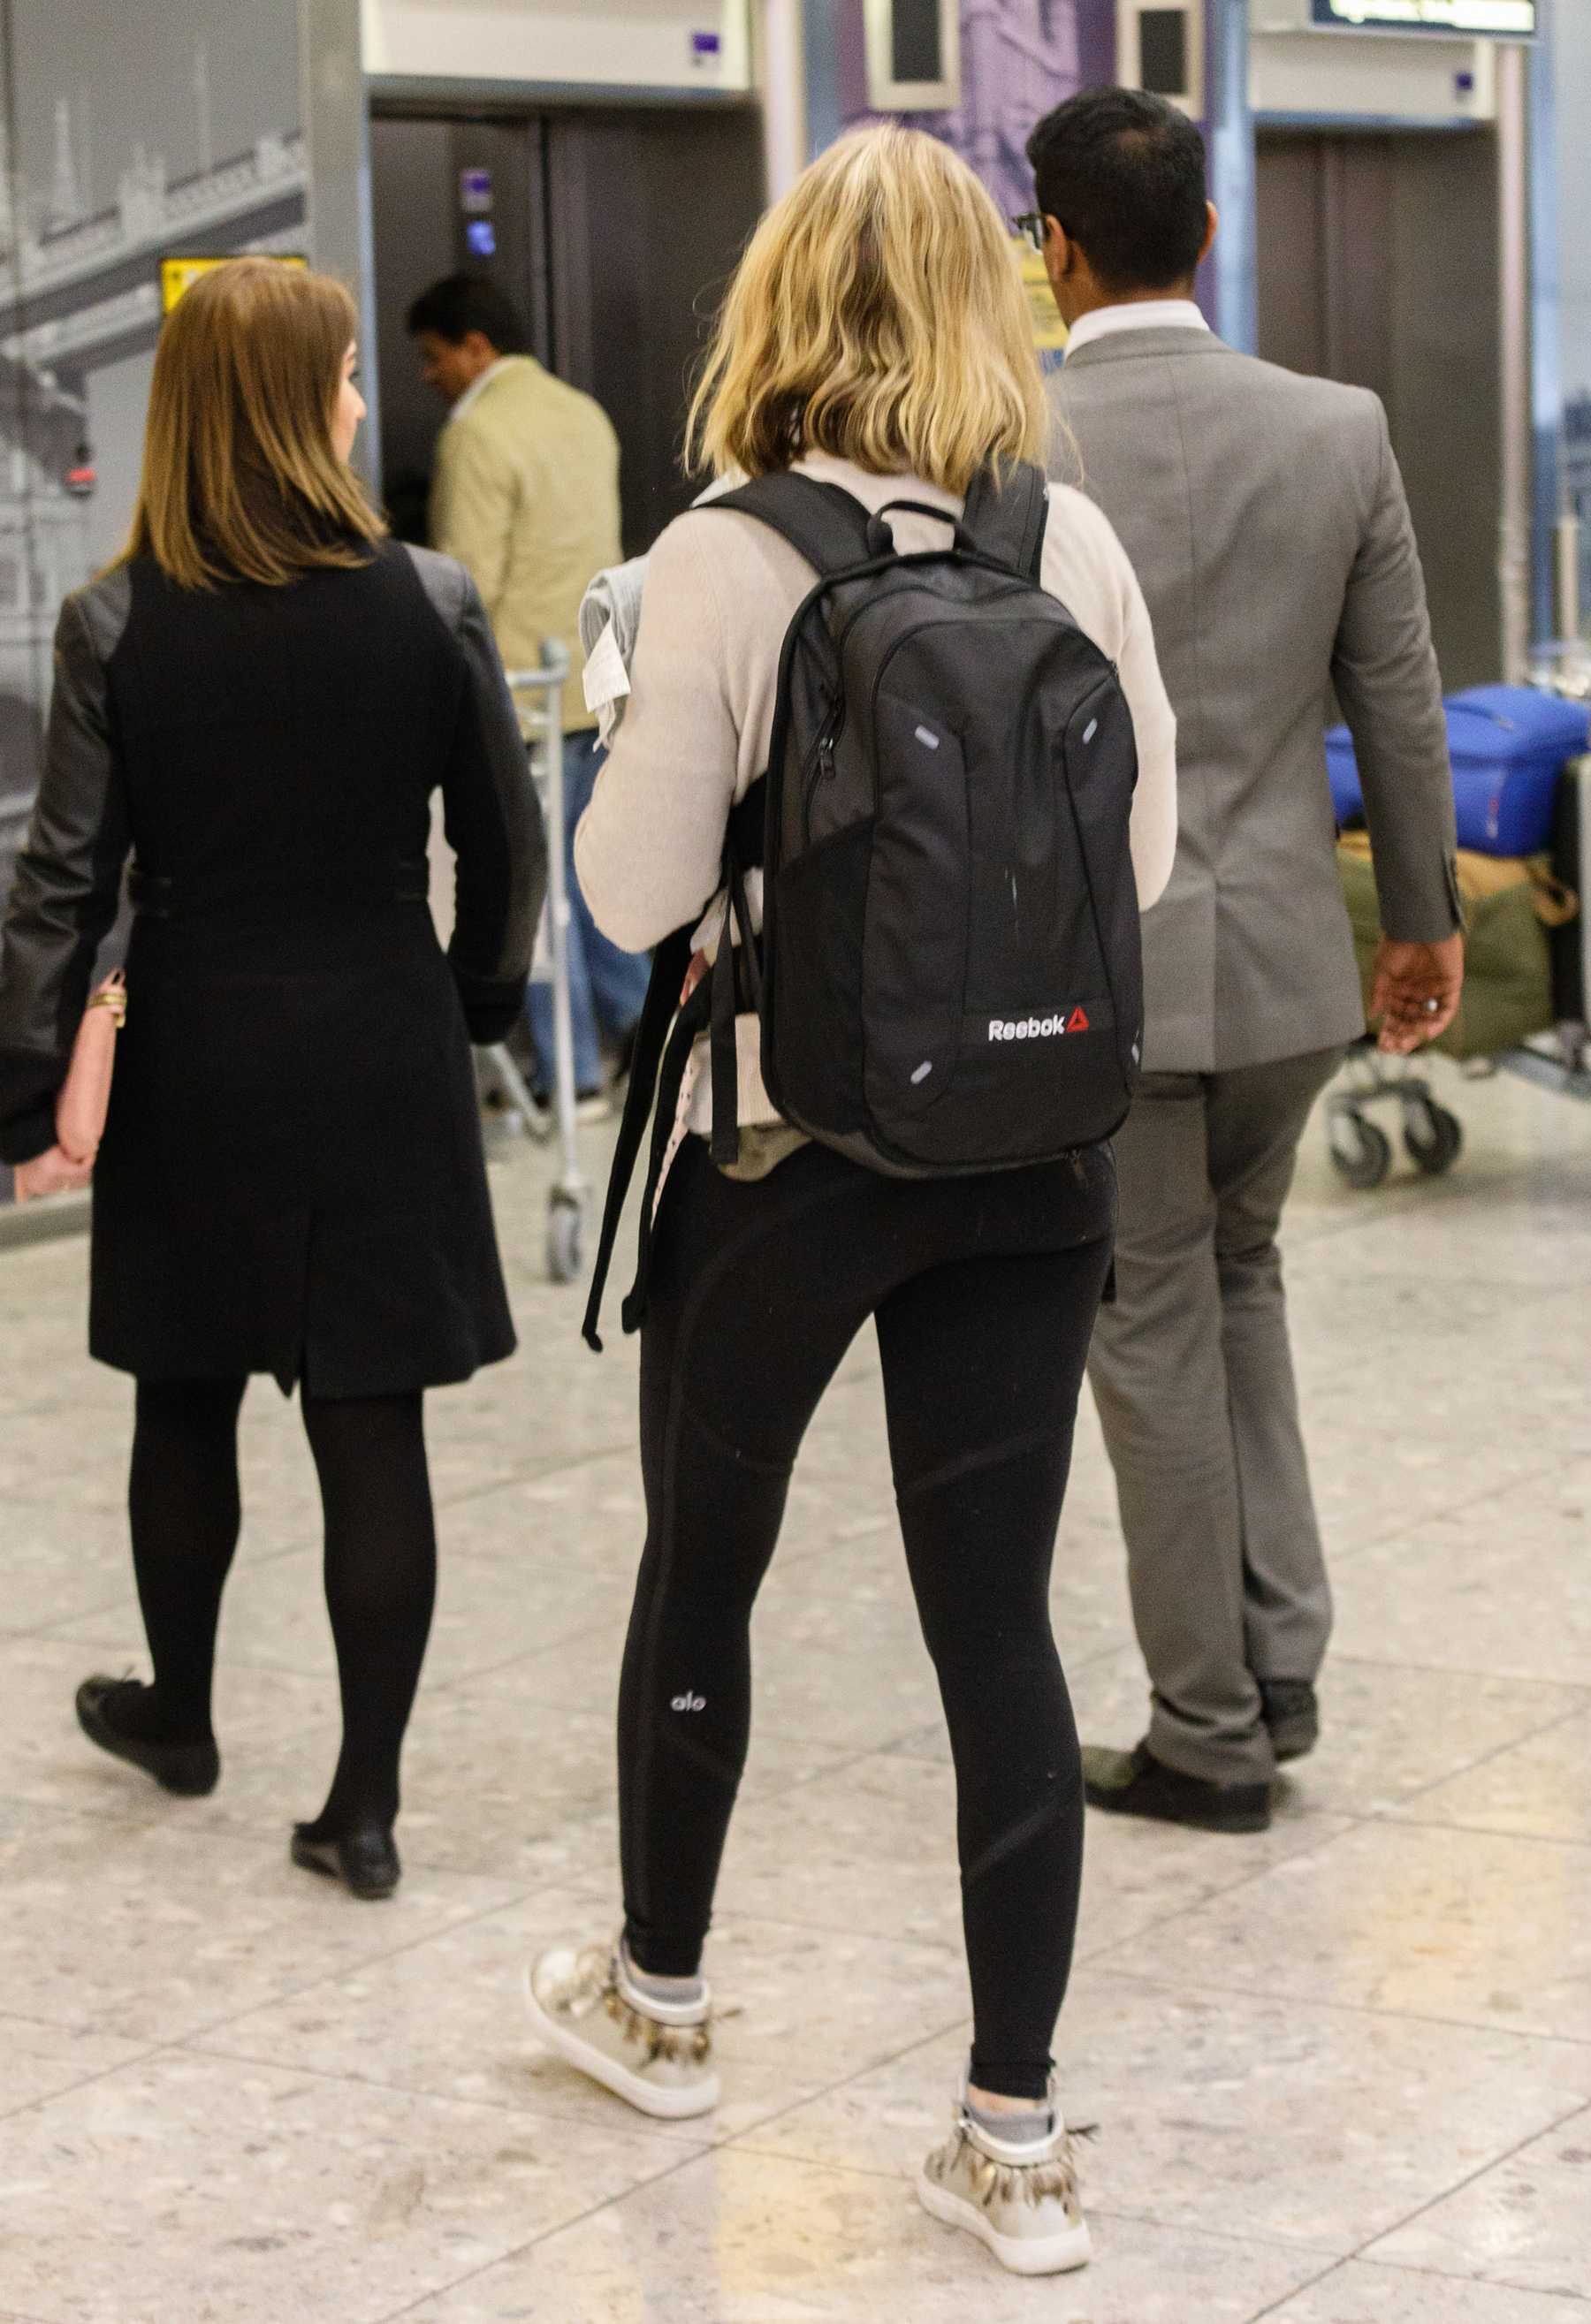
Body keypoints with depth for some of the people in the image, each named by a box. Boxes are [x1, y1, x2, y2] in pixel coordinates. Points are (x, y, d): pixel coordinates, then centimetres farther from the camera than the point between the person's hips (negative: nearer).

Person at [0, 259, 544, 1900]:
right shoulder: (429, 603, -8)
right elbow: (506, 842, 0)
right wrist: (477, 1002, 17)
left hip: (197, 1057, 1)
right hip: (383, 1055, 0)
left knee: (187, 1399, 19)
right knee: (373, 1427, 3)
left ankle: (177, 1714, 38)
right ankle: (366, 1804, 7)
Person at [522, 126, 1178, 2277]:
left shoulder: (724, 563, -13)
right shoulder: (1081, 546, -3)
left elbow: (636, 890, -11)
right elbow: (1145, 853, 4)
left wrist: (631, 749, 7)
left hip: (786, 1149, -2)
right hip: (1029, 1151, 3)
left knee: (699, 1577, 18)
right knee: (1000, 1623, 6)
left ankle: (659, 2001, 38)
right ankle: (1017, 2139, 9)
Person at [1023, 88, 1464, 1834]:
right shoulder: (1339, 432, -2)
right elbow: (1400, 706, 5)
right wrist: (1423, 918, 17)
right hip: (1283, 960, 4)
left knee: (1153, 1334, 7)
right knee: (1237, 1280, 24)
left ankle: (1209, 1735, 16)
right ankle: (1280, 1663, 20)